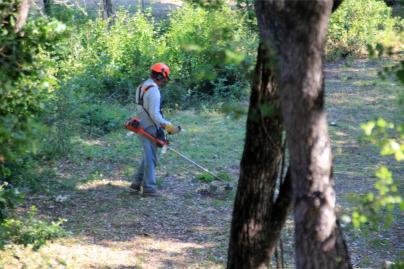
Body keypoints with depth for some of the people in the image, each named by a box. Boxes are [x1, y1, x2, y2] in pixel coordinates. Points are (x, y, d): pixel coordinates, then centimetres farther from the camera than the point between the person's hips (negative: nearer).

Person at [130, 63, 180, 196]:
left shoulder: (143, 86, 12)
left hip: (142, 127, 10)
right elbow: (154, 114, -24)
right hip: (149, 129, -10)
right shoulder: (153, 90, -20)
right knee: (150, 159, -1)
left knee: (148, 156, 20)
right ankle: (149, 188, 4)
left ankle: (137, 182, 23)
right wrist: (169, 126, -19)